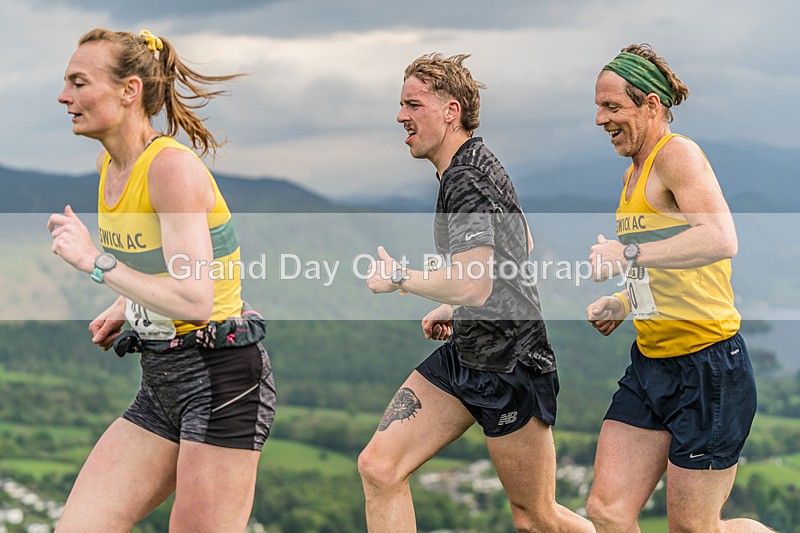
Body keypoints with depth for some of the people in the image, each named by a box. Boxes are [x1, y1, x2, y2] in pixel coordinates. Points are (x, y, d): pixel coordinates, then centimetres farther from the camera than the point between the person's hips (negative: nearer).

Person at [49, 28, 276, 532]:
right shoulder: (109, 164, 8)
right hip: (161, 381, 9)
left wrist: (95, 260, -23)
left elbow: (194, 302, -26)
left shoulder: (173, 166, -18)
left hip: (222, 377, -9)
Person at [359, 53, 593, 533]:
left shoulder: (467, 183, -20)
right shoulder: (478, 163, 13)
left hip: (510, 367, -10)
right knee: (380, 467, -4)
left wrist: (397, 277, -17)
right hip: (464, 354, 10)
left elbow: (473, 286, -32)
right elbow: (524, 245, 27)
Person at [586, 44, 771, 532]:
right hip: (650, 364, 9)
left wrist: (629, 254, -28)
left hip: (708, 366, -9)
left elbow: (721, 241, -30)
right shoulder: (635, 172, 16)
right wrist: (624, 304, 14)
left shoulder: (677, 153, -13)